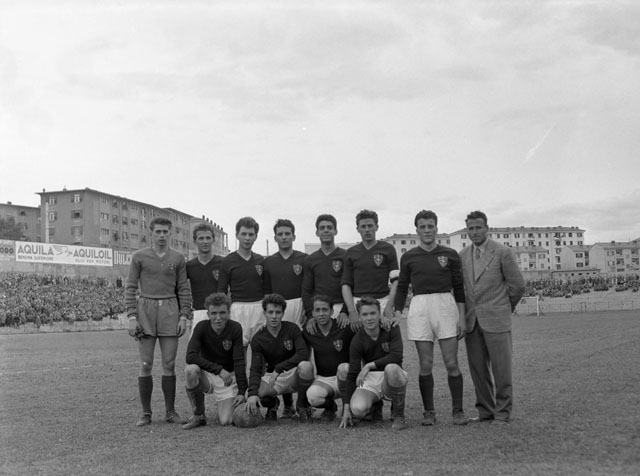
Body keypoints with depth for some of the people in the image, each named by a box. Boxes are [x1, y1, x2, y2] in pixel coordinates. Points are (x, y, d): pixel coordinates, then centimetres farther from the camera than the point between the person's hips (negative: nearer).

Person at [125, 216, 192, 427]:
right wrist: (131, 316, -5)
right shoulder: (139, 257, 5)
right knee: (145, 365, 0)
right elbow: (130, 288, 4)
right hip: (146, 309, -1)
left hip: (170, 310, 1)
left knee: (169, 364, 2)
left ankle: (170, 411, 11)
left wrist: (184, 316, 0)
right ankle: (146, 413, 9)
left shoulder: (178, 258, 9)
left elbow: (183, 289, 9)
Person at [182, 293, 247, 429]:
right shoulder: (201, 327, -13)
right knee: (191, 370, -33)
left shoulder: (235, 328, -13)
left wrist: (242, 392, -21)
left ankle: (228, 406, 23)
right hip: (206, 375, 1)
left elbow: (239, 361, -14)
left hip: (228, 377, 0)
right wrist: (219, 369, -29)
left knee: (226, 421, -16)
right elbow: (191, 356, -24)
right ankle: (199, 416, -12)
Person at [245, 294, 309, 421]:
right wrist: (253, 393, -36)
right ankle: (272, 404, 10)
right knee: (257, 394, -30)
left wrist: (279, 369, -32)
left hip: (294, 374, -1)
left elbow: (303, 354, -24)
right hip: (272, 376, 2)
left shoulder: (292, 329, -10)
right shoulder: (258, 339, -8)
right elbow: (255, 368, -17)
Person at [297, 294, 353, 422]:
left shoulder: (344, 329, -9)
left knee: (344, 367, -35)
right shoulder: (308, 332, -1)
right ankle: (330, 406, 6)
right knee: (312, 396, -31)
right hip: (322, 379, 1)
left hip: (343, 378, -1)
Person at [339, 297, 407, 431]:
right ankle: (374, 407, 12)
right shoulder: (357, 340, -8)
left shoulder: (391, 328, -9)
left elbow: (397, 356, -23)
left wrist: (369, 365, -25)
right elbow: (352, 375, -8)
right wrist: (346, 408, -14)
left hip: (392, 379, -1)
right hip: (370, 379, 1)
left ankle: (398, 415, -14)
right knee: (358, 409, -29)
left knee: (391, 368, -38)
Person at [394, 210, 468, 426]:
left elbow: (459, 287, 9)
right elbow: (402, 288, 12)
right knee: (425, 365, 2)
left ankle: (458, 410, 9)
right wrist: (397, 315, 3)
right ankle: (428, 411, 11)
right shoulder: (408, 257, 10)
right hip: (419, 308, 1)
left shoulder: (450, 255, 8)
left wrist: (461, 317, 3)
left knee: (451, 363, -2)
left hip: (446, 306, 0)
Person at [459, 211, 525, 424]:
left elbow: (517, 285, 1)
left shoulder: (503, 252, -3)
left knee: (501, 368, 0)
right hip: (471, 320, 4)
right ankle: (485, 411, 19)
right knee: (477, 368, 7)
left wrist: (506, 308, 10)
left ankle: (503, 412, 12)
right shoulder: (462, 256, 10)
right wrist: (464, 314, 12)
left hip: (495, 318, -4)